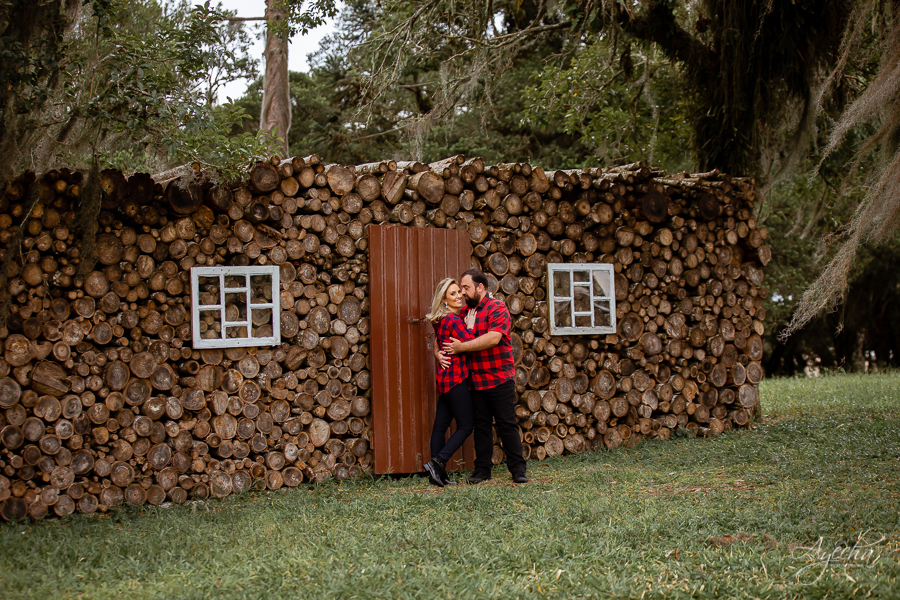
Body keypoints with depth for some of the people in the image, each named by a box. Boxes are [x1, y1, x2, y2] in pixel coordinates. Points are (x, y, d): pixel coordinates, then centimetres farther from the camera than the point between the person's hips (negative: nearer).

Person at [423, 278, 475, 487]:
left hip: (445, 377, 9)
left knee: (440, 425, 7)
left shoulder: (442, 320, 13)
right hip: (456, 377, -9)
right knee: (465, 426, -4)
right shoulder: (453, 320, -15)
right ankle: (437, 462, -11)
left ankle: (438, 473, 10)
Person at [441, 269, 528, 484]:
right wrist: (439, 351, 2)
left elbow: (493, 338, -22)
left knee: (506, 424, -3)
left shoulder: (497, 308, -7)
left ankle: (518, 469, 2)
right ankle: (482, 470, 14)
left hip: (499, 378, -6)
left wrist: (461, 347, -17)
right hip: (476, 380, 6)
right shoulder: (465, 312, 14)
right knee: (481, 425, 8)